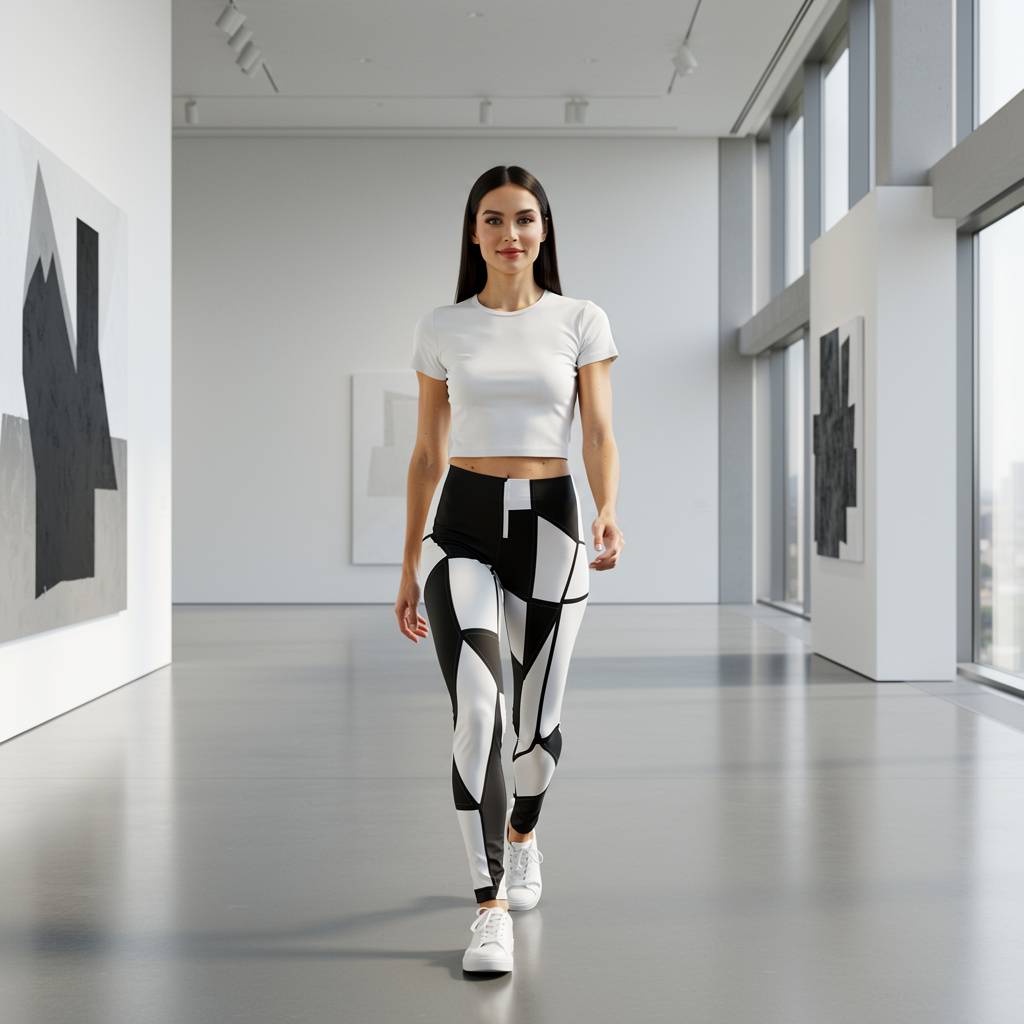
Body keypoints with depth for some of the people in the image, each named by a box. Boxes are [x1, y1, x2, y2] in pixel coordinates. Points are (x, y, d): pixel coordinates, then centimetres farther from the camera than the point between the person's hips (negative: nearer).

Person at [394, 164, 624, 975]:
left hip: (549, 524, 1)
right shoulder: (441, 329, 5)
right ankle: (491, 911, -11)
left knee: (538, 720, 11)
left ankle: (523, 836, 44)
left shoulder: (582, 322, 3)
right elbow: (427, 453, 9)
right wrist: (407, 567, 8)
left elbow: (599, 435, -4)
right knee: (477, 709, -19)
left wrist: (609, 513, -24)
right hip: (462, 528, 0)